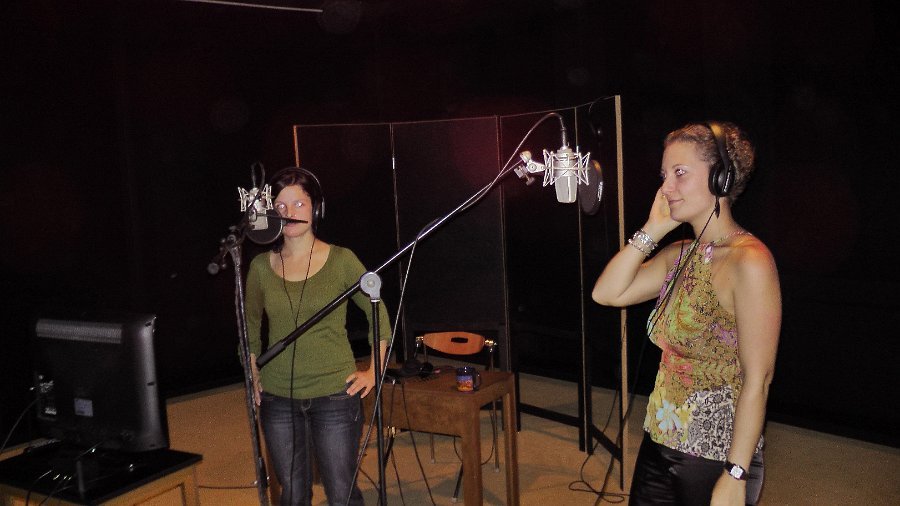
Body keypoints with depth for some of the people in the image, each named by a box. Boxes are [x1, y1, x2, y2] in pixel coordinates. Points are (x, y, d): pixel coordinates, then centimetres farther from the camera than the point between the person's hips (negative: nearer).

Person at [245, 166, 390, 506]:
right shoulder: (261, 266, 2)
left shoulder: (341, 260, -5)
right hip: (278, 400, 3)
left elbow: (379, 315, 4)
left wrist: (373, 372, 1)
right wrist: (254, 375, 10)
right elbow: (251, 327, 17)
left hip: (335, 395, -2)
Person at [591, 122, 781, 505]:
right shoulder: (679, 255, 5)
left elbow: (757, 380, -20)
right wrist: (652, 229, -3)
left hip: (714, 458, -7)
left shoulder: (749, 261, -19)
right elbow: (606, 293, 0)